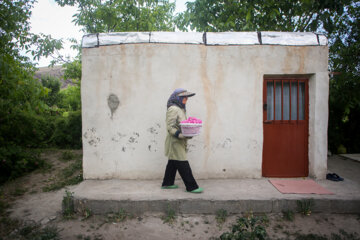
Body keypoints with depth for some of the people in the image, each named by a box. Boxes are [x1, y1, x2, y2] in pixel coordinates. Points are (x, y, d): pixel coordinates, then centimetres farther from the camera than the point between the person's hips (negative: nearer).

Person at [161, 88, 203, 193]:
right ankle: (191, 187, 4)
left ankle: (167, 183, 29)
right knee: (183, 164, -4)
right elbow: (170, 127, -20)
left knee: (173, 163, 17)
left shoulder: (180, 109, 15)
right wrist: (180, 135, -29)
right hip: (175, 142, -10)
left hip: (179, 142, 10)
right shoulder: (173, 109, -15)